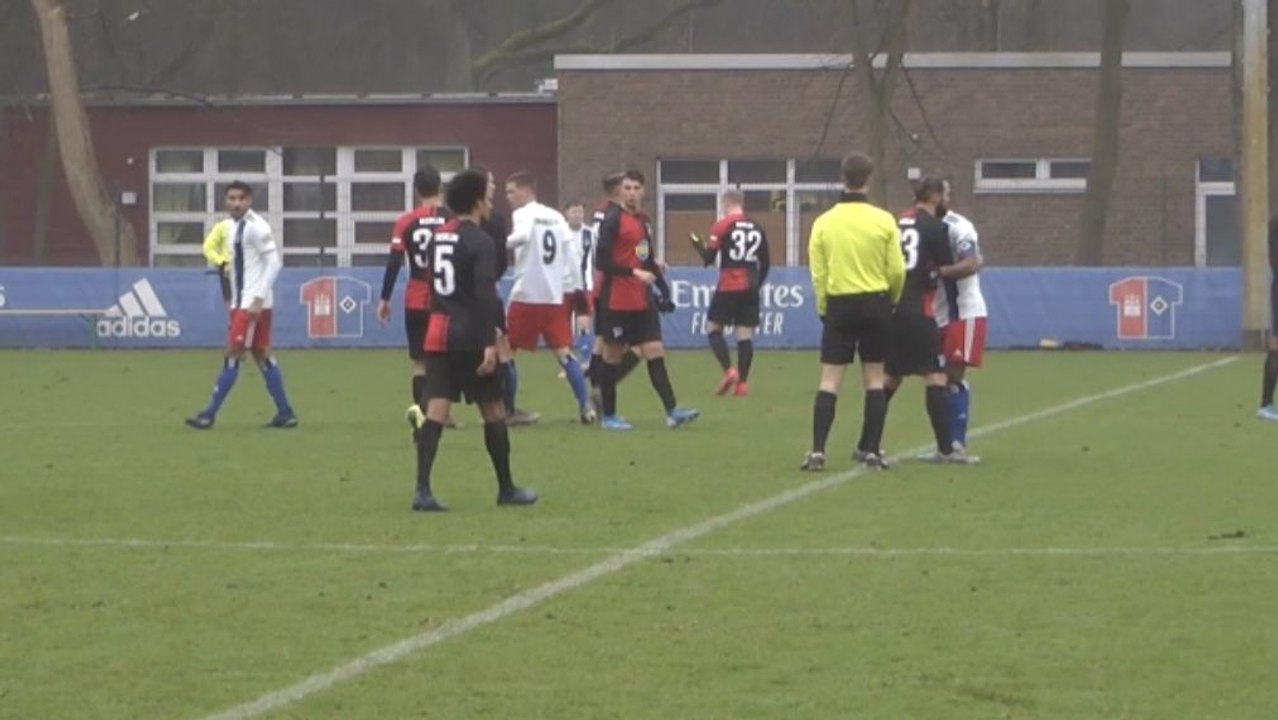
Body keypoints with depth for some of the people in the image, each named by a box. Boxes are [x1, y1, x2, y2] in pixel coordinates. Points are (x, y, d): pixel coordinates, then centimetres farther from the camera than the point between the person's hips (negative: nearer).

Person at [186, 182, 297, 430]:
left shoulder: (255, 227, -14)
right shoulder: (234, 226, 14)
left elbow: (274, 261, -17)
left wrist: (258, 298, -20)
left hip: (254, 304, -10)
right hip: (240, 302, 10)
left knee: (233, 355, -9)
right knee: (262, 356, 11)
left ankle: (209, 415, -8)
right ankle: (285, 413, 14)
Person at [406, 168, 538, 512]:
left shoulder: (436, 239, 13)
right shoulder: (480, 242, -11)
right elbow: (485, 296, -19)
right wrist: (489, 343, -21)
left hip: (438, 333, 6)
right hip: (470, 337, -6)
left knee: (436, 410, -3)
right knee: (493, 409, 9)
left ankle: (423, 490, -16)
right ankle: (506, 489, 19)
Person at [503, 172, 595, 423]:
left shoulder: (524, 214, -4)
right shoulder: (556, 217, 14)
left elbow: (522, 236, -26)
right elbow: (571, 255, 13)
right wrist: (571, 289, 17)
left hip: (526, 295, -6)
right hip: (556, 296, 6)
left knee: (506, 350, 6)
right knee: (563, 352, 6)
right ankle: (586, 406, -5)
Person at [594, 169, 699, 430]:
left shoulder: (643, 222, 13)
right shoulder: (613, 220, -10)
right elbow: (602, 261, -17)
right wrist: (635, 272, -22)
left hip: (642, 301, 7)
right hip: (616, 300, -7)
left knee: (655, 352, 0)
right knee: (613, 355, 1)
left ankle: (672, 411, -6)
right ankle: (608, 416, 10)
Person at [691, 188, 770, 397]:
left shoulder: (722, 226, -5)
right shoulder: (757, 229, 9)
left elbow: (709, 258, -4)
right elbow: (765, 264, 12)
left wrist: (697, 244, 15)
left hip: (728, 287, -4)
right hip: (750, 289, 4)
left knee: (714, 328, 8)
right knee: (745, 334, 4)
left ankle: (729, 371, -12)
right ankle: (742, 382, -1)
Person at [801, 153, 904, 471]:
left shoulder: (824, 222, -2)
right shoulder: (884, 221, -5)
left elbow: (817, 273, -1)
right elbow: (897, 270, -3)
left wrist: (823, 308, 11)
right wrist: (892, 300, 15)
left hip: (839, 304, 0)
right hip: (875, 302, 0)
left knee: (830, 380, 1)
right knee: (875, 378, 7)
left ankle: (817, 451, -8)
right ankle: (872, 452, 5)